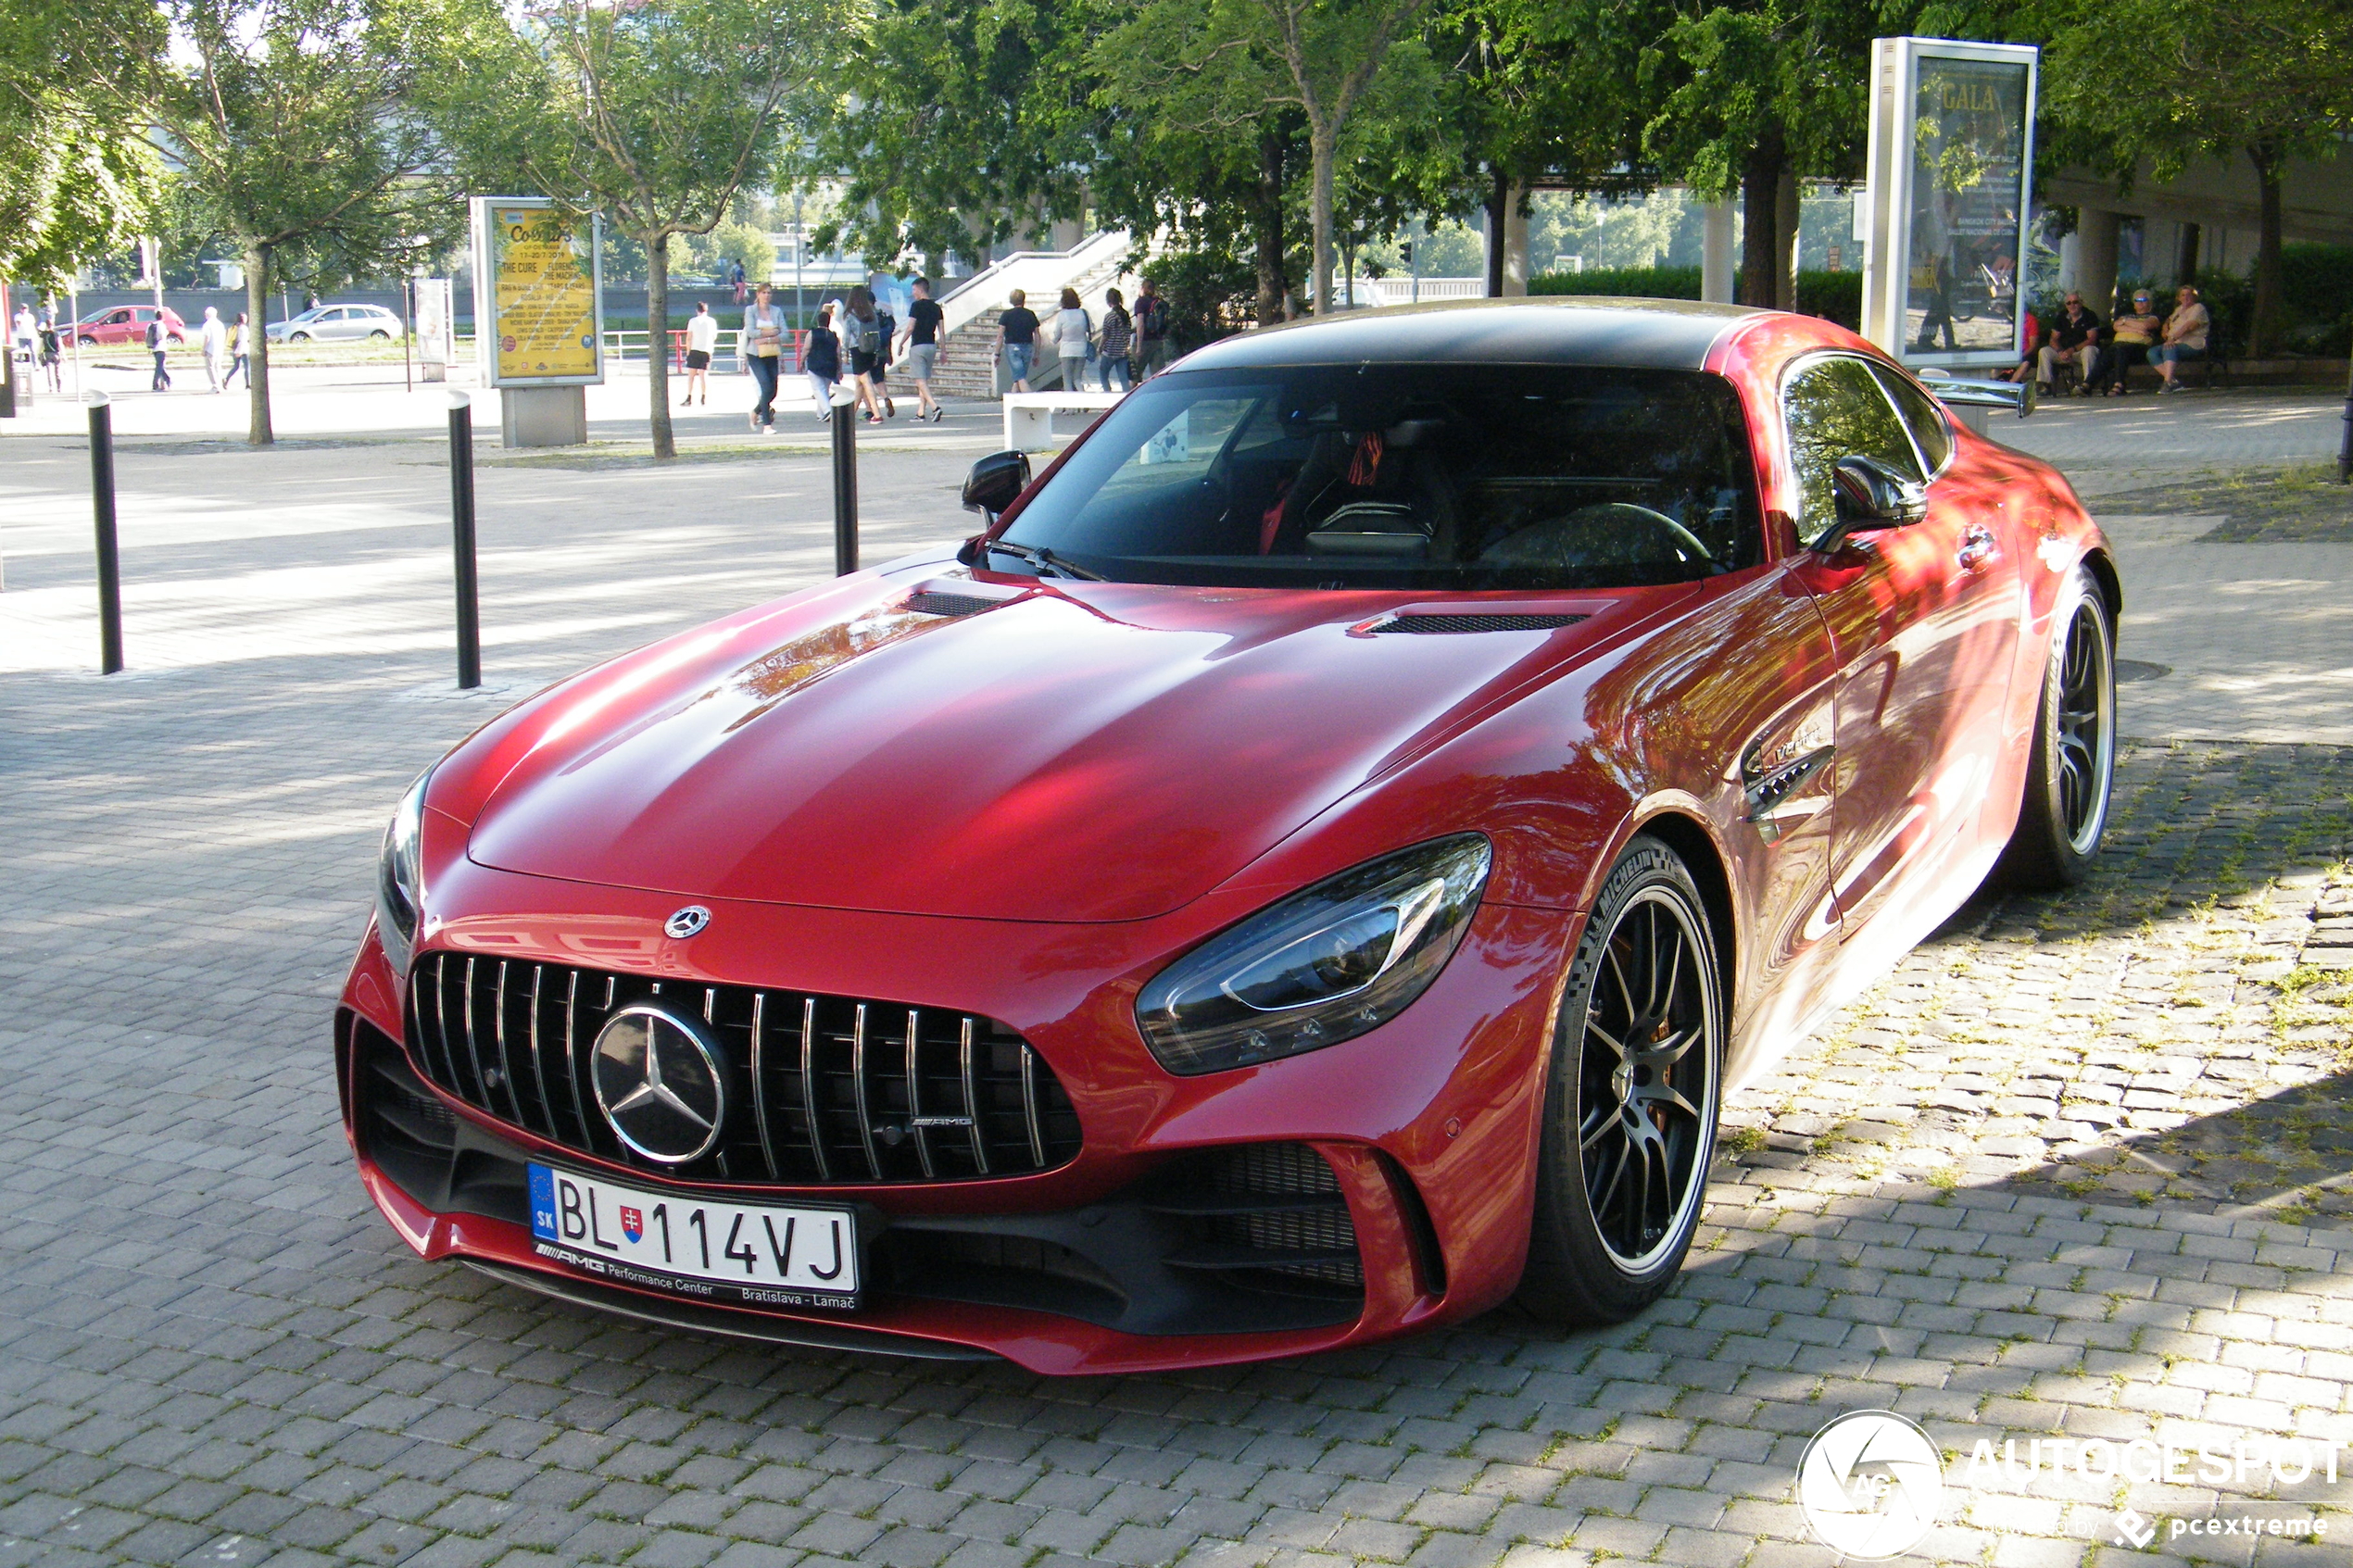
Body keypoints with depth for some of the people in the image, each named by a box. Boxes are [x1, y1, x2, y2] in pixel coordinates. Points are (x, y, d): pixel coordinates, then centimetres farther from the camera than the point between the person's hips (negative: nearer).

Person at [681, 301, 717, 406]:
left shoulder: (692, 321, -2)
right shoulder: (712, 321, 2)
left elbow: (689, 338, -3)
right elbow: (714, 337, 12)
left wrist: (688, 352, 4)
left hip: (694, 350, -1)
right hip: (706, 351, 1)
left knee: (691, 374, 3)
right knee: (703, 374, 5)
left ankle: (689, 398, -2)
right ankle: (704, 397, 4)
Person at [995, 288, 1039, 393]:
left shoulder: (1006, 314, -4)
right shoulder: (1030, 314, 4)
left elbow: (1000, 336, -8)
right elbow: (1037, 335, 5)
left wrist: (997, 354, -3)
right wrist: (1036, 354, 12)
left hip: (1012, 347, -3)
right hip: (1028, 348, 4)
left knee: (1020, 378, -8)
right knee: (1018, 377, 14)